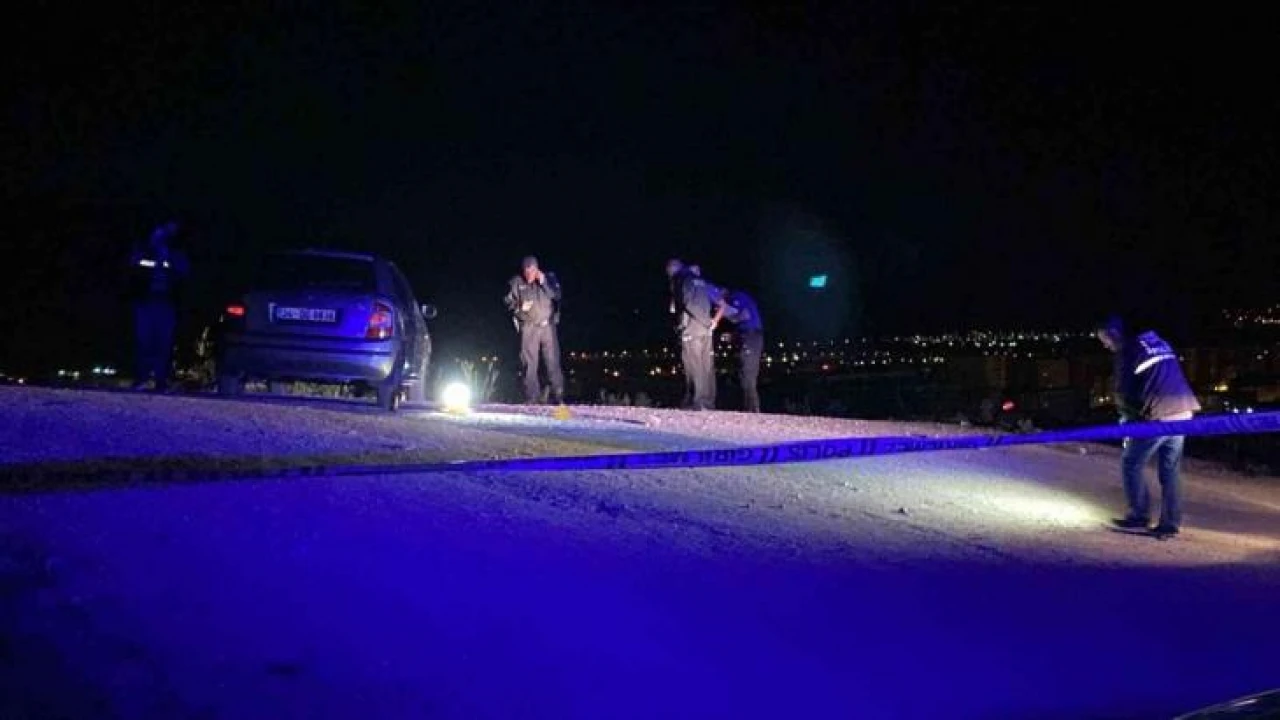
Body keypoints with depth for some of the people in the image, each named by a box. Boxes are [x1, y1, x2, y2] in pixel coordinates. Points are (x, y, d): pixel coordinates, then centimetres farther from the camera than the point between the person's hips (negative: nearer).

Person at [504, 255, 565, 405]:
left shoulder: (549, 278, 3)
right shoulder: (516, 283, 1)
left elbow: (556, 296, -6)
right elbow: (509, 302, 5)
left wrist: (544, 282, -16)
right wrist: (520, 307, -14)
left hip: (547, 325, 1)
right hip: (528, 326, 0)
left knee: (553, 361, -2)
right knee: (529, 363, -2)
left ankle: (558, 397, 1)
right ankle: (532, 398, 2)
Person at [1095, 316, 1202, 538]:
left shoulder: (1128, 351, -3)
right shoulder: (1159, 343, 21)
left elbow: (1124, 392, -4)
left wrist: (1128, 416, 14)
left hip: (1157, 418, -7)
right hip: (1183, 414, 7)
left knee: (1131, 464, 8)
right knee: (1170, 471, 13)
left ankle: (1139, 516, 7)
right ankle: (1170, 524, 12)